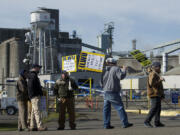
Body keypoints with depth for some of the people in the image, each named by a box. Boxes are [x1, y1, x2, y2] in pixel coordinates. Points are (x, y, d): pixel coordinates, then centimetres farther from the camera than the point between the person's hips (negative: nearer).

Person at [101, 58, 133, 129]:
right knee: (120, 107, -2)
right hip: (113, 93, -6)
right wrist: (124, 70, -4)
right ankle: (125, 123, -1)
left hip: (106, 92, 6)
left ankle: (106, 125, 6)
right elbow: (121, 76, -20)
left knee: (106, 109, 7)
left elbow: (102, 83, 14)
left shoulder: (104, 71, 12)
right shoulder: (116, 69, -5)